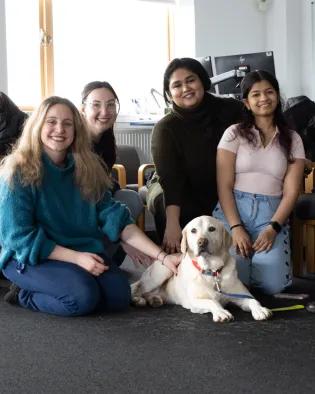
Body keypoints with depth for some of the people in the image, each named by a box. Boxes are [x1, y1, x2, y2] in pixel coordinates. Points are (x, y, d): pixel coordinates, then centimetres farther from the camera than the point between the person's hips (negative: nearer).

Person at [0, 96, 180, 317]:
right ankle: (25, 295, -1)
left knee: (118, 295, -18)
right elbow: (19, 236, -15)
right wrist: (76, 257, -22)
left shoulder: (87, 169, 2)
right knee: (83, 296, -29)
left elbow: (115, 218, -3)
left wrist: (162, 256, -13)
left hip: (82, 252, 6)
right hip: (28, 257, -5)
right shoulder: (18, 171, -12)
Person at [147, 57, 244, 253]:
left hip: (221, 194, 2)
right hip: (174, 194, -2)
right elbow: (171, 178, -29)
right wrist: (172, 224, -42)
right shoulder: (165, 128, -18)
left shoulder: (231, 110, -11)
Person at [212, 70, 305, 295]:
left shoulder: (292, 139, 10)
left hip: (271, 213, 1)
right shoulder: (234, 134, 5)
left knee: (273, 284, -20)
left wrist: (273, 228, -13)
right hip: (233, 210, -1)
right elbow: (224, 186, -2)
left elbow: (291, 191, 3)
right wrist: (236, 227, -15)